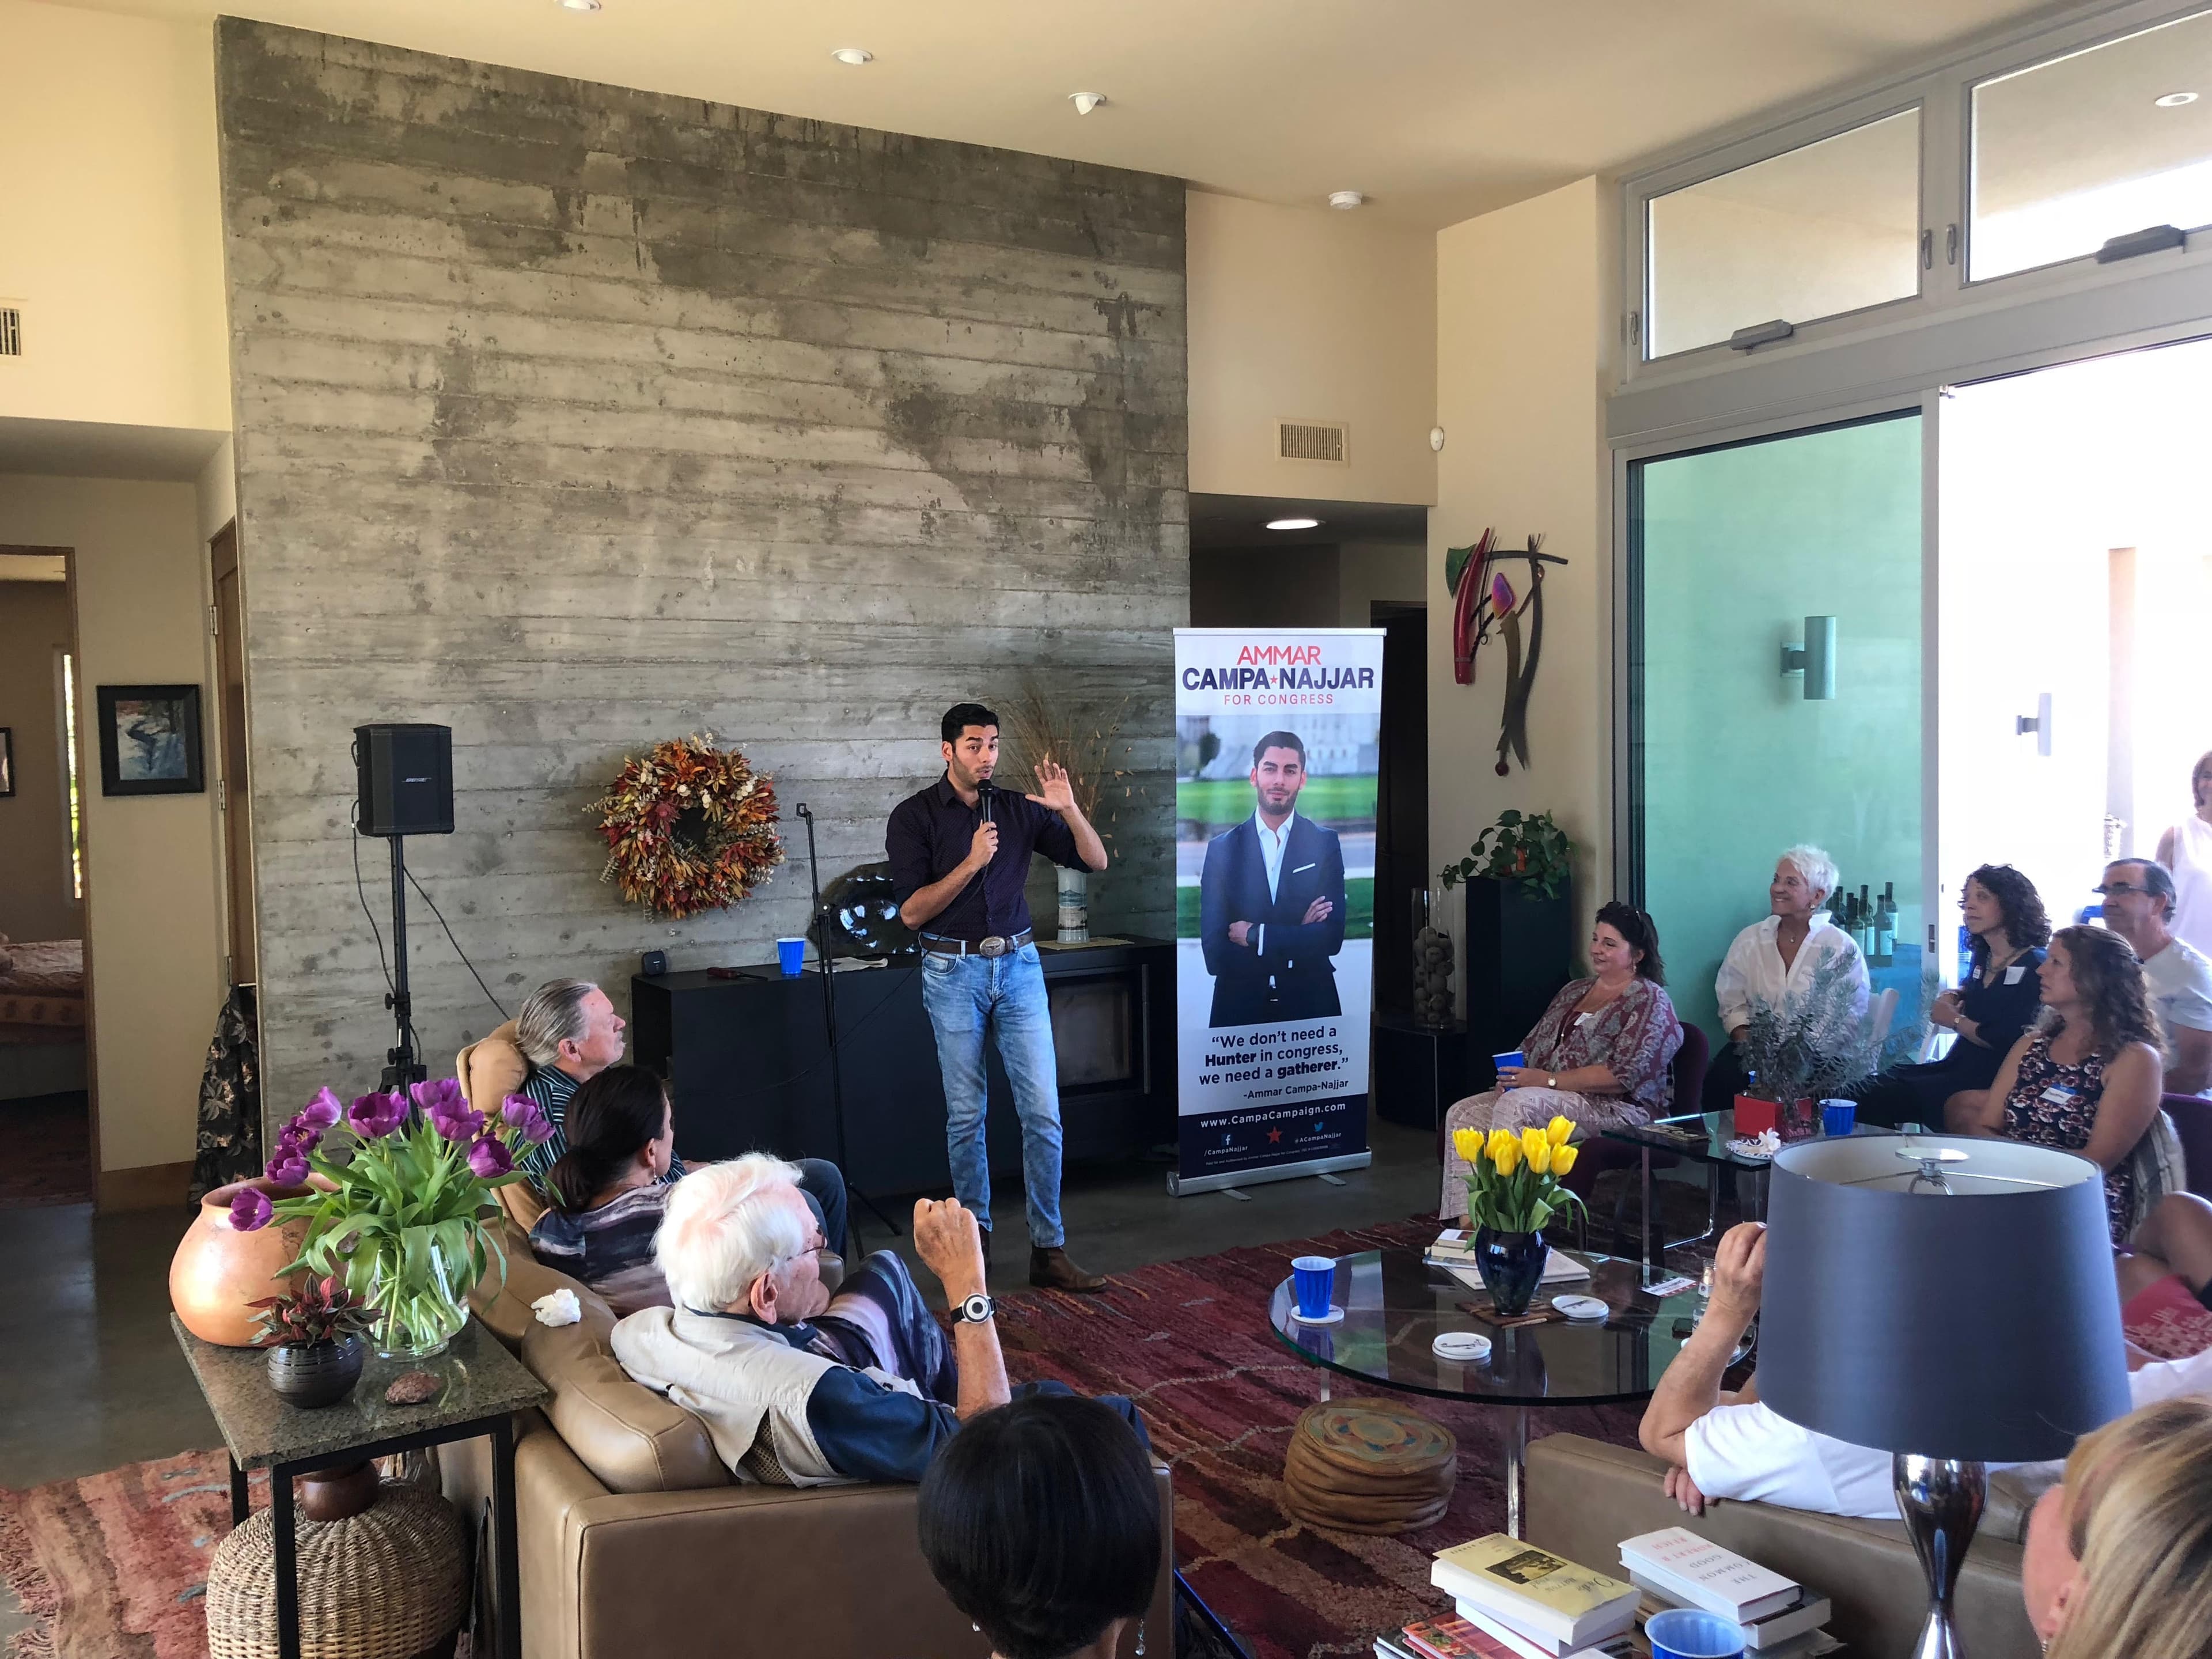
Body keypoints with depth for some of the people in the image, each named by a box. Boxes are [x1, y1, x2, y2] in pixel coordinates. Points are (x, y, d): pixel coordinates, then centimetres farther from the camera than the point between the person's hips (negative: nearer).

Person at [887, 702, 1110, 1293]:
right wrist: (971, 863, -19)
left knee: (1043, 1111, -3)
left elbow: (1095, 860, 5)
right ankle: (974, 1236, 22)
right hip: (953, 972, -2)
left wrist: (1069, 809, -11)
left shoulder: (1019, 809, 5)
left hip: (1018, 964, 2)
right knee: (966, 1113, 6)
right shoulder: (914, 816, -3)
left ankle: (1049, 1250, 3)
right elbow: (912, 911, -10)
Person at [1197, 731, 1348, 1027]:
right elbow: (1214, 951, -8)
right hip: (1239, 1007, 0)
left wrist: (1254, 935, -14)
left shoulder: (1326, 844, -1)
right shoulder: (1221, 848, -2)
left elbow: (1332, 937, -9)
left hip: (1311, 1006, 0)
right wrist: (1298, 939, -13)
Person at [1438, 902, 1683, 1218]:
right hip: (1549, 1099, 8)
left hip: (1616, 1109, -8)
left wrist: (1547, 1080, -19)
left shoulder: (1650, 1000, -4)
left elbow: (1623, 1076, -17)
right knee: (1463, 1113, -13)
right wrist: (1512, 1076, -3)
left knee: (1517, 1105, -33)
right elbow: (1533, 1046, 21)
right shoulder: (1575, 990, 22)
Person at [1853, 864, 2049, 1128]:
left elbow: (2006, 1041, -21)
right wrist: (1954, 996, 13)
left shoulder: (2034, 967, -11)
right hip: (1956, 1065, 8)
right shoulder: (1982, 956, 13)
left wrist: (1954, 1020, -5)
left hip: (1987, 1082, -8)